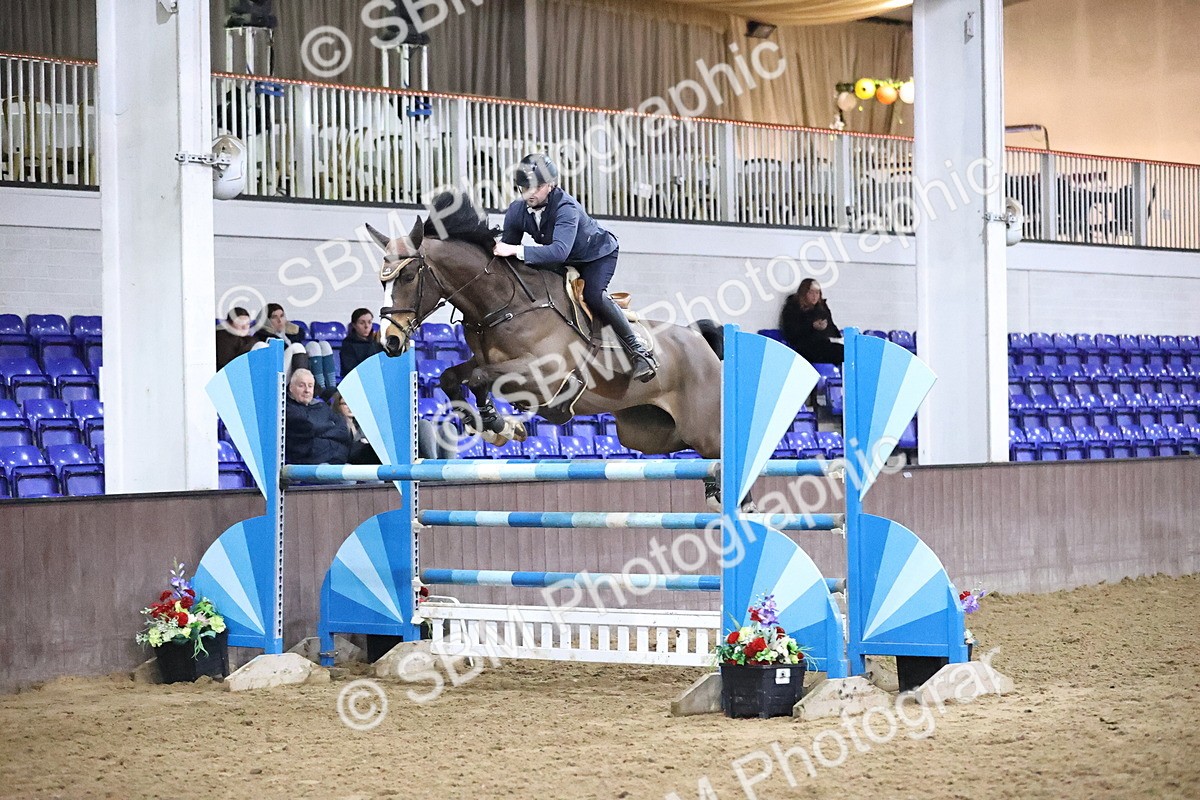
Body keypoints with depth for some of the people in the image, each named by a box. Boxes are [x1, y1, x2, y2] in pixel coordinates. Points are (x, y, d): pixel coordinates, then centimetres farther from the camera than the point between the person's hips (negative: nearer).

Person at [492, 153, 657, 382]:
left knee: (593, 295, -30)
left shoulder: (566, 208, -39)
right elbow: (507, 248, -9)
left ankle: (638, 349, -22)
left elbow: (559, 251, -53)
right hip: (563, 263, 8)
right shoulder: (517, 211, -18)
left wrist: (516, 250, -60)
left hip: (598, 254, -8)